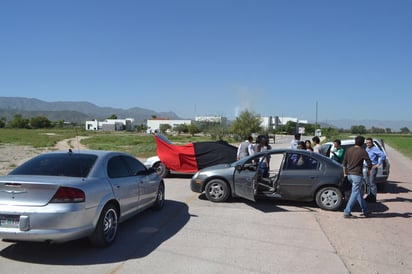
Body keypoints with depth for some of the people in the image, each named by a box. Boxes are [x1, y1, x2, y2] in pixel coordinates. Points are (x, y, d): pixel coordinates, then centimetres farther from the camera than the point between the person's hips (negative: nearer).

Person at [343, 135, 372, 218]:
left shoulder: (349, 150, 6)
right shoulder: (363, 152, -10)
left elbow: (344, 163, 11)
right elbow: (369, 164, -9)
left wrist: (345, 173, 21)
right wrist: (368, 171, 11)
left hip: (349, 174, 7)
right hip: (357, 175, -7)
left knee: (358, 192, 17)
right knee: (355, 193, -2)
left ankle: (365, 210, 25)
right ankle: (347, 212, -5)